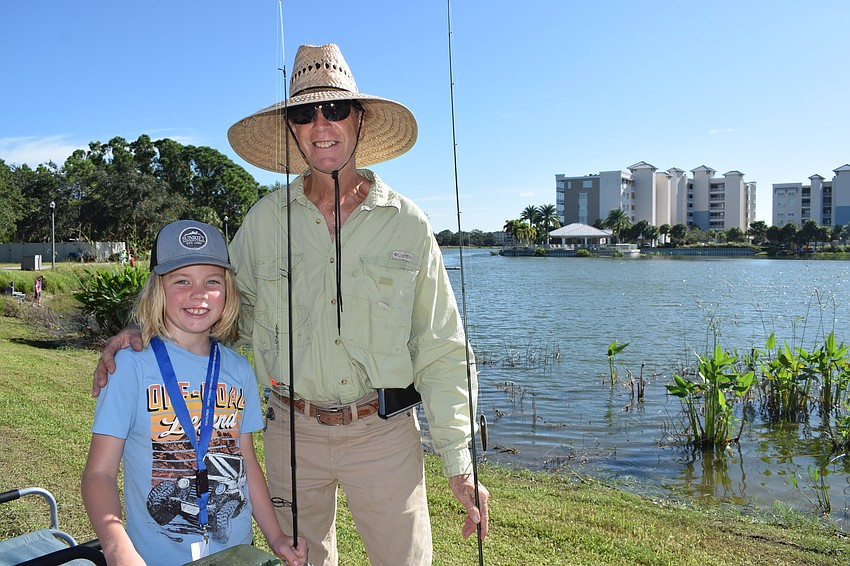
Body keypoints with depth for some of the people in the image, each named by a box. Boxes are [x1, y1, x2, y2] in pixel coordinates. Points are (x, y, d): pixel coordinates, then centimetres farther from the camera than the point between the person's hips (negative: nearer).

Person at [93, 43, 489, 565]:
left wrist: (461, 463, -6)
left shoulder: (407, 223, -4)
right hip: (293, 431, 2)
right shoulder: (265, 220, 0)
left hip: (384, 432, -1)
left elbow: (441, 352, -3)